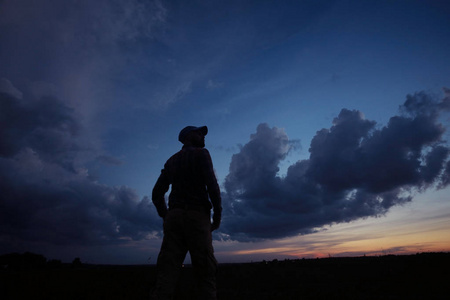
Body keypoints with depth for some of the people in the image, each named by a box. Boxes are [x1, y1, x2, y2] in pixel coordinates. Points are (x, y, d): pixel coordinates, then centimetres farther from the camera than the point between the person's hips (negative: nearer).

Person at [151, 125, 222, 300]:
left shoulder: (171, 160, 21)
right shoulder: (200, 153, 3)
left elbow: (157, 194, 17)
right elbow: (211, 184, -11)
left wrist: (166, 217, 18)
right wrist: (217, 213, -4)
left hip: (174, 215, 6)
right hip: (197, 215, -5)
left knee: (167, 271, 1)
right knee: (206, 272, -2)